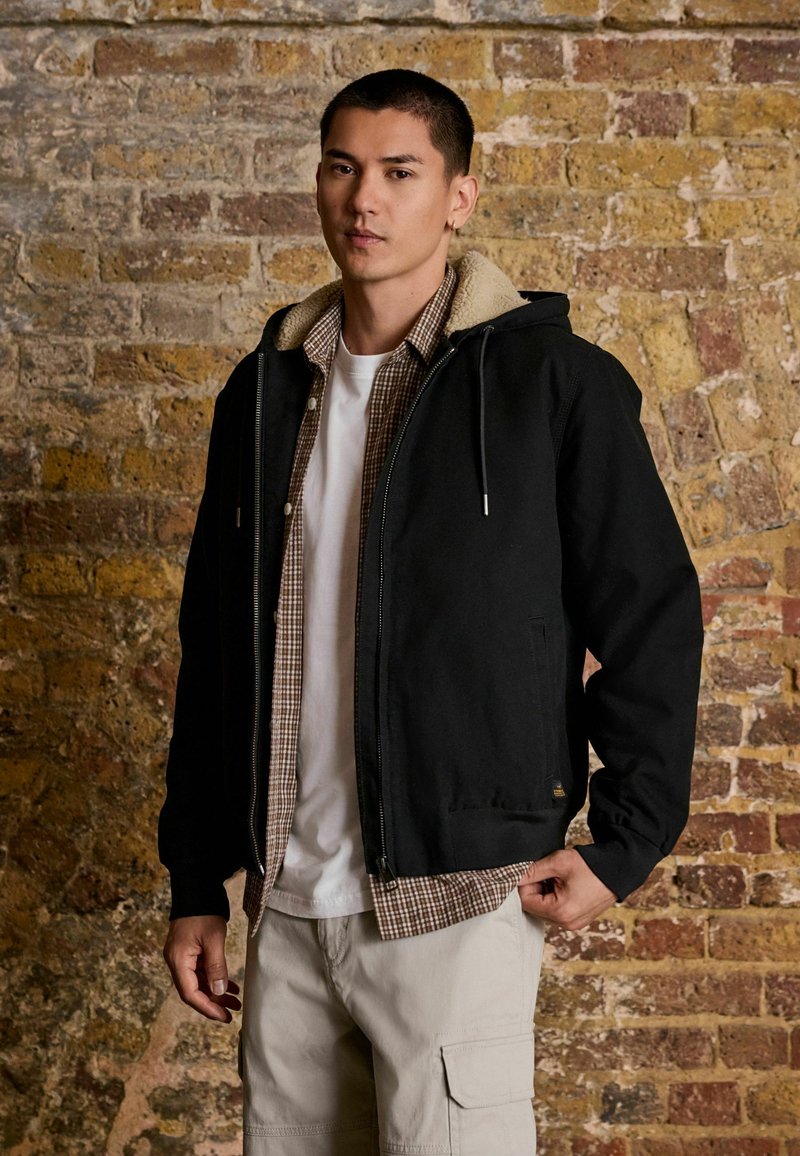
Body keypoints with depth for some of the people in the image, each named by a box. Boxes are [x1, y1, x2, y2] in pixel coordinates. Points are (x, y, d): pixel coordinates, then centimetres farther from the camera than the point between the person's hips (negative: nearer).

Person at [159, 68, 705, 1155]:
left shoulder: (555, 380, -5)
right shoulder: (266, 392, 9)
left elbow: (654, 618, -2)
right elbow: (214, 650, 13)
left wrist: (624, 844, -6)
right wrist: (196, 881, 12)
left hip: (457, 902, -5)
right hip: (285, 903, 5)